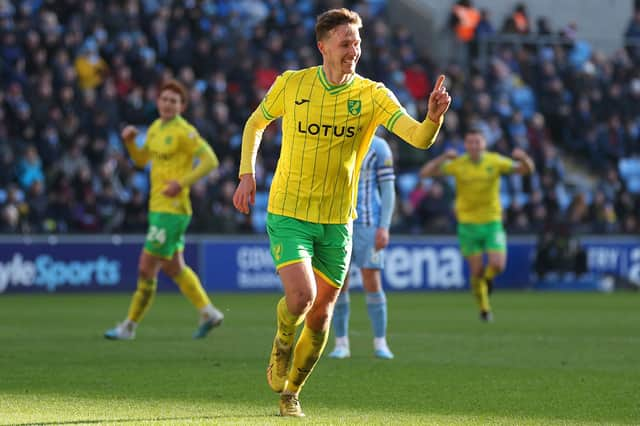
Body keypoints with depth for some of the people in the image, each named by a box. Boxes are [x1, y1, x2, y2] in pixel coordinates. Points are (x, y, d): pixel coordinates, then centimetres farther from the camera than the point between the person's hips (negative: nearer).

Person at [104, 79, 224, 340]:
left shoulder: (184, 131, -13)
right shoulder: (156, 128, 13)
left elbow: (210, 160, -18)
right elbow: (141, 160, 24)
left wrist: (182, 183, -25)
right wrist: (130, 141, 5)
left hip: (171, 210, -9)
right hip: (158, 208, 9)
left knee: (146, 269, -6)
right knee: (174, 268, 17)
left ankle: (129, 326, 2)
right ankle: (208, 312, 27)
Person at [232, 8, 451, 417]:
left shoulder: (372, 95, -8)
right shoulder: (291, 84, -6)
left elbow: (419, 138, -21)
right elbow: (255, 123, 12)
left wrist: (434, 116, -42)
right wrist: (247, 174, 3)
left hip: (338, 222, 2)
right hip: (288, 214, -2)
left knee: (321, 315, 9)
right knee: (301, 296, -22)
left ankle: (290, 391, 31)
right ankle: (282, 346, 12)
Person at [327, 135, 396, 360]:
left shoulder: (378, 147, 0)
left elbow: (388, 190, 0)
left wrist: (384, 227, -9)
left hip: (368, 225, -2)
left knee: (372, 282, -6)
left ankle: (380, 343, 5)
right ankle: (341, 344, 9)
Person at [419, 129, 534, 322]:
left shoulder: (495, 161, -4)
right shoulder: (458, 164, -6)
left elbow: (526, 170, -4)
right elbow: (425, 173, -11)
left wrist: (524, 158, -27)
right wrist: (443, 158, -27)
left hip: (492, 222, 1)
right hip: (468, 224, -1)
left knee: (498, 265, -14)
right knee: (476, 270, -2)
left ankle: (488, 278, 23)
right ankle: (484, 309, 19)